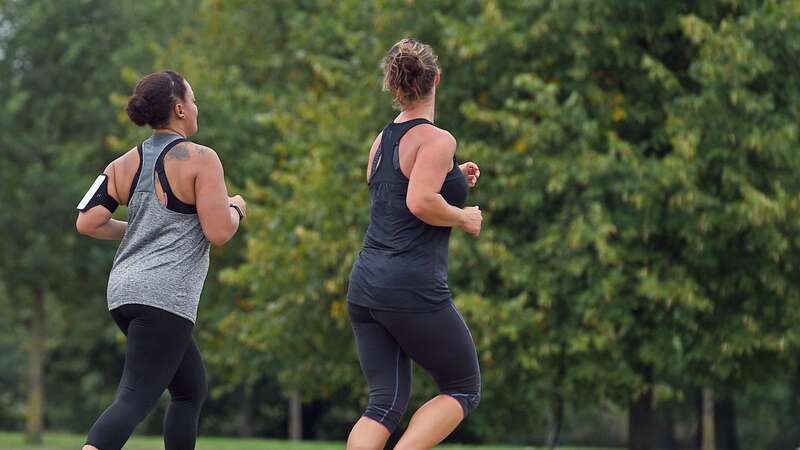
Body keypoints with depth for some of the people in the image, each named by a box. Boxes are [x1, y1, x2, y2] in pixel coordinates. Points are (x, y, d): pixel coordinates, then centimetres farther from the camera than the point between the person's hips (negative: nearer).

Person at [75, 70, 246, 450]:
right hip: (165, 295, -8)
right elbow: (219, 232, -11)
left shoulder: (125, 164, 11)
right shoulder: (200, 159, -7)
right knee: (134, 400, -14)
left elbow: (87, 223, 5)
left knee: (191, 390, 21)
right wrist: (236, 208, 10)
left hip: (125, 290, 8)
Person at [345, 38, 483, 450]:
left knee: (386, 402, 9)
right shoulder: (437, 140, -9)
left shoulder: (382, 140, 14)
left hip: (365, 286, 7)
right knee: (464, 389, 8)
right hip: (413, 289, -7)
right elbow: (420, 203, -23)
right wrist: (464, 218, -6)